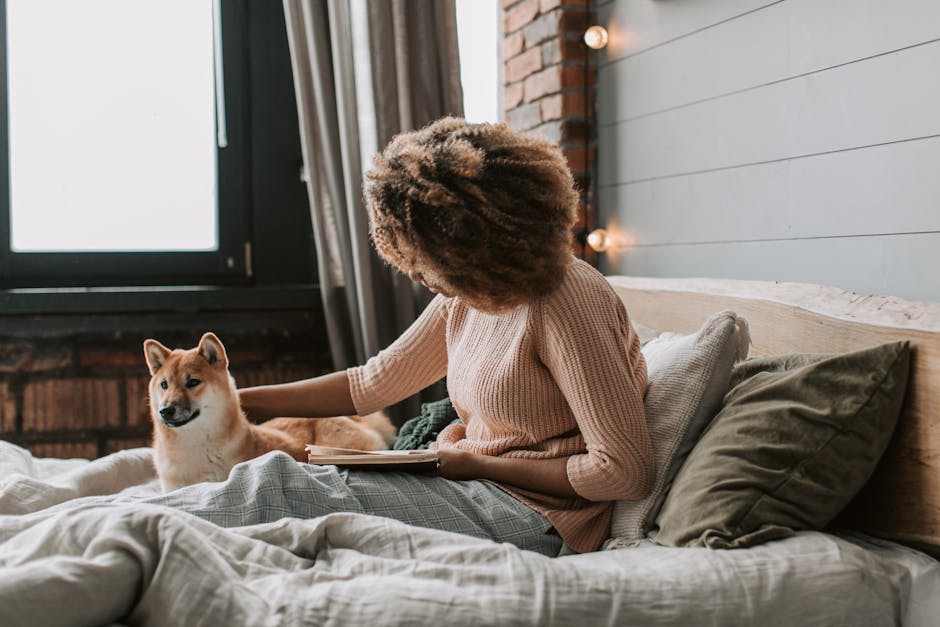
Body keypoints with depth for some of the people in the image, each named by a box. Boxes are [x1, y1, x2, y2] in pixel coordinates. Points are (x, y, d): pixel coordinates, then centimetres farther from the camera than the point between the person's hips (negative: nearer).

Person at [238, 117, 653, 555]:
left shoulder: (565, 303, -20)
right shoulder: (463, 298, 6)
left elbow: (625, 472, -22)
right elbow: (373, 383, 16)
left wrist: (477, 462, -15)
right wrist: (238, 401, 12)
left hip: (531, 518, -8)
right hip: (480, 492, 8)